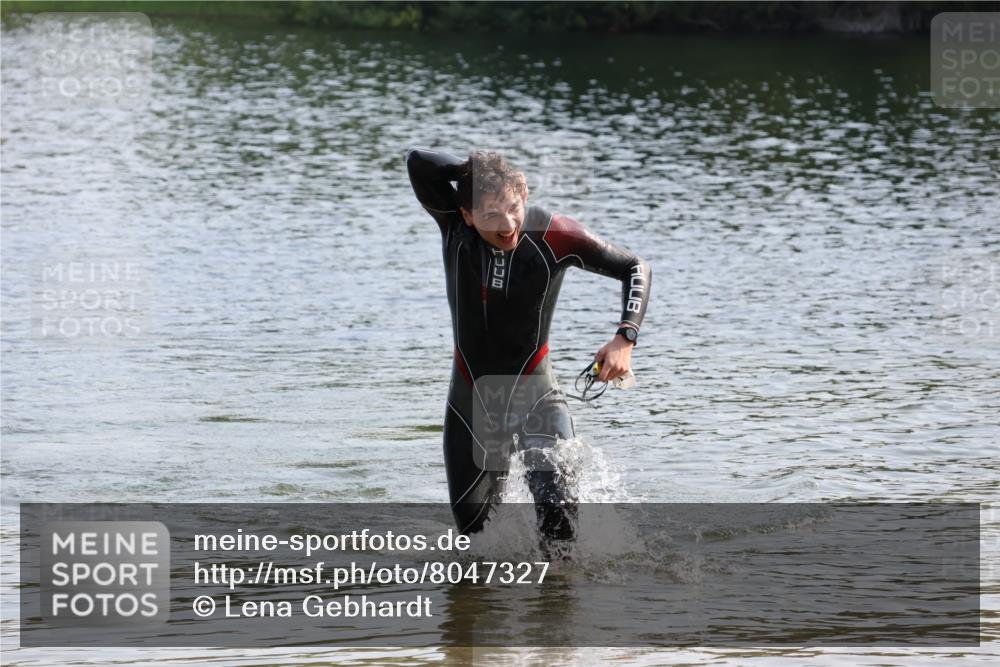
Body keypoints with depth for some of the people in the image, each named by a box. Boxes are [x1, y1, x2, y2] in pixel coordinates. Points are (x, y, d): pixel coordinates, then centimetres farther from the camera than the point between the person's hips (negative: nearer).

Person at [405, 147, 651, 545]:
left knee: (557, 507, -26)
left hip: (535, 395, -2)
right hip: (471, 402, 2)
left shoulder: (554, 236, -19)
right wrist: (476, 170, -27)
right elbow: (418, 162, -34)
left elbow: (635, 269, -6)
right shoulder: (454, 226, -17)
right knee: (472, 523, 16)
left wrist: (625, 338, -19)